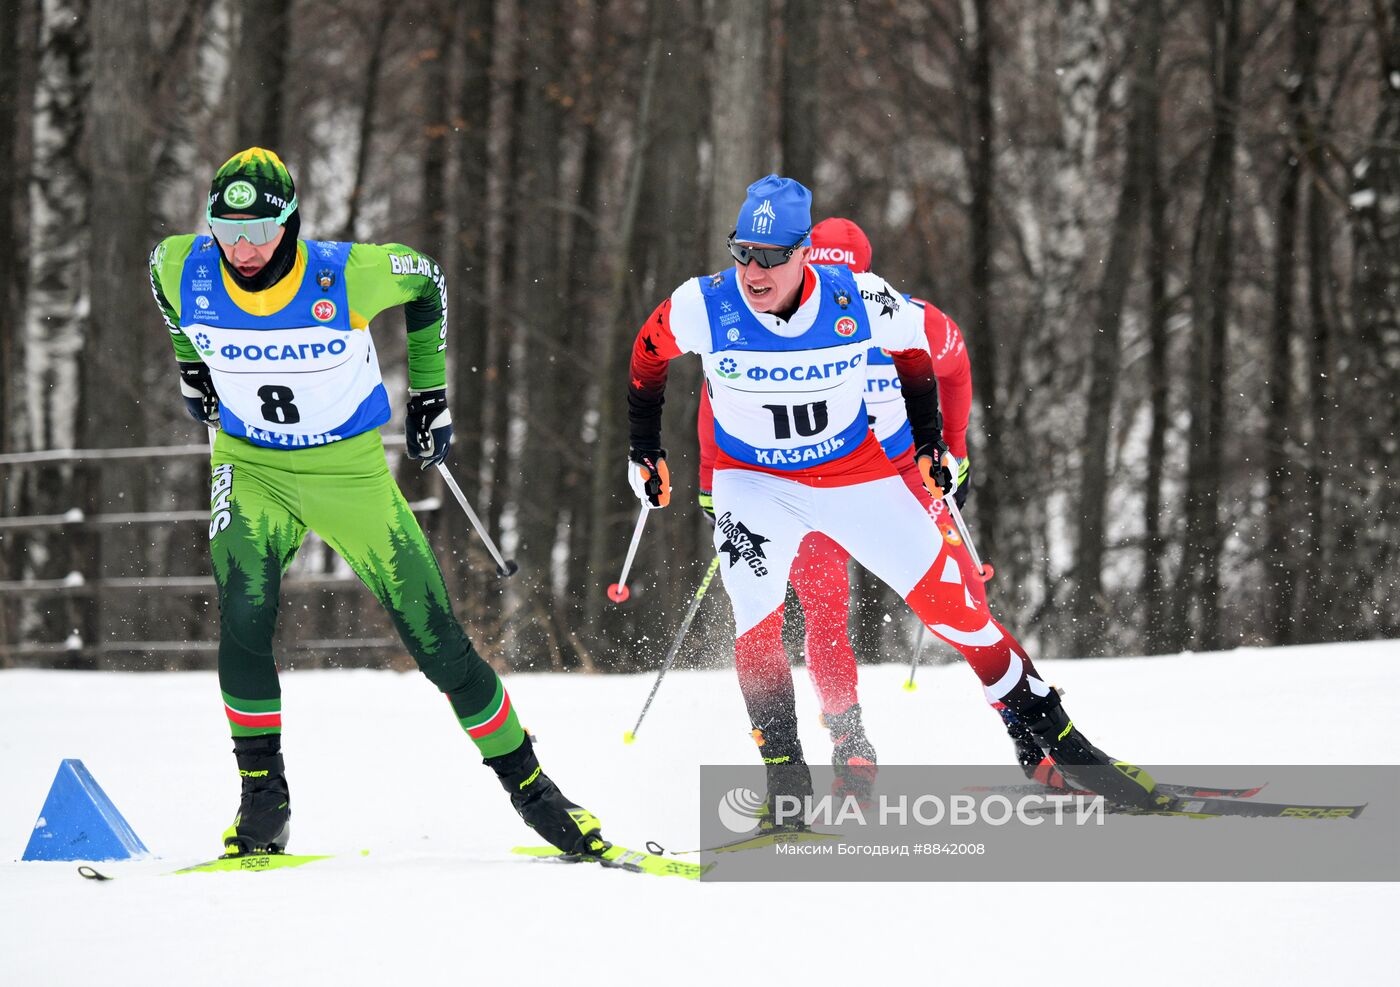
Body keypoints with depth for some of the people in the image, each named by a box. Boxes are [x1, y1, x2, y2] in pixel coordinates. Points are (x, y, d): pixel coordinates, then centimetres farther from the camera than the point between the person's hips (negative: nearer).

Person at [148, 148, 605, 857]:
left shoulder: (346, 276, -24)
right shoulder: (185, 270, -16)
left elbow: (426, 281, -3)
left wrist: (431, 393, 2)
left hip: (350, 469, -1)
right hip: (251, 465, 2)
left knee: (435, 638, -2)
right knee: (244, 619, -22)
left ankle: (528, 785, 13)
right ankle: (262, 798, -6)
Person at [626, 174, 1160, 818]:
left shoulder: (859, 302, -23)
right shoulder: (703, 308, -22)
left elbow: (917, 344, 0)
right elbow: (648, 356, 1)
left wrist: (930, 444, 5)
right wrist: (643, 450, 5)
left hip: (854, 474, 0)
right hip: (752, 481, 0)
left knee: (952, 604, -1)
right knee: (757, 620, -22)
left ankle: (1057, 741, 11)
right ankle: (786, 783, -10)